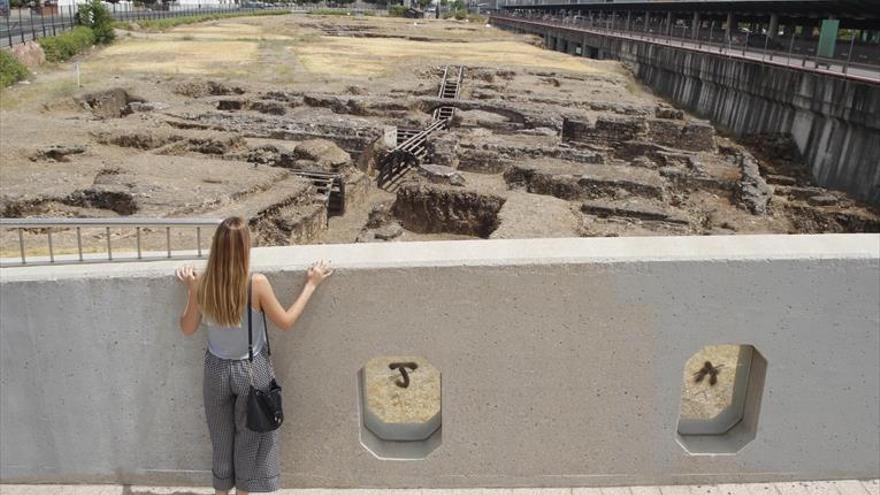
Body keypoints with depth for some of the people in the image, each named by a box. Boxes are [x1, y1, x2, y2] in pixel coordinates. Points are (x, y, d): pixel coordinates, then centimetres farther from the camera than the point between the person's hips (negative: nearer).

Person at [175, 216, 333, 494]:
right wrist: (311, 285, -6)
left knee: (221, 436, 23)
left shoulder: (201, 284, -14)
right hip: (251, 370, -3)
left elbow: (187, 329, 0)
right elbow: (285, 322, -11)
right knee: (250, 436, 19)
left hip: (217, 370, 3)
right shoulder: (257, 284, -24)